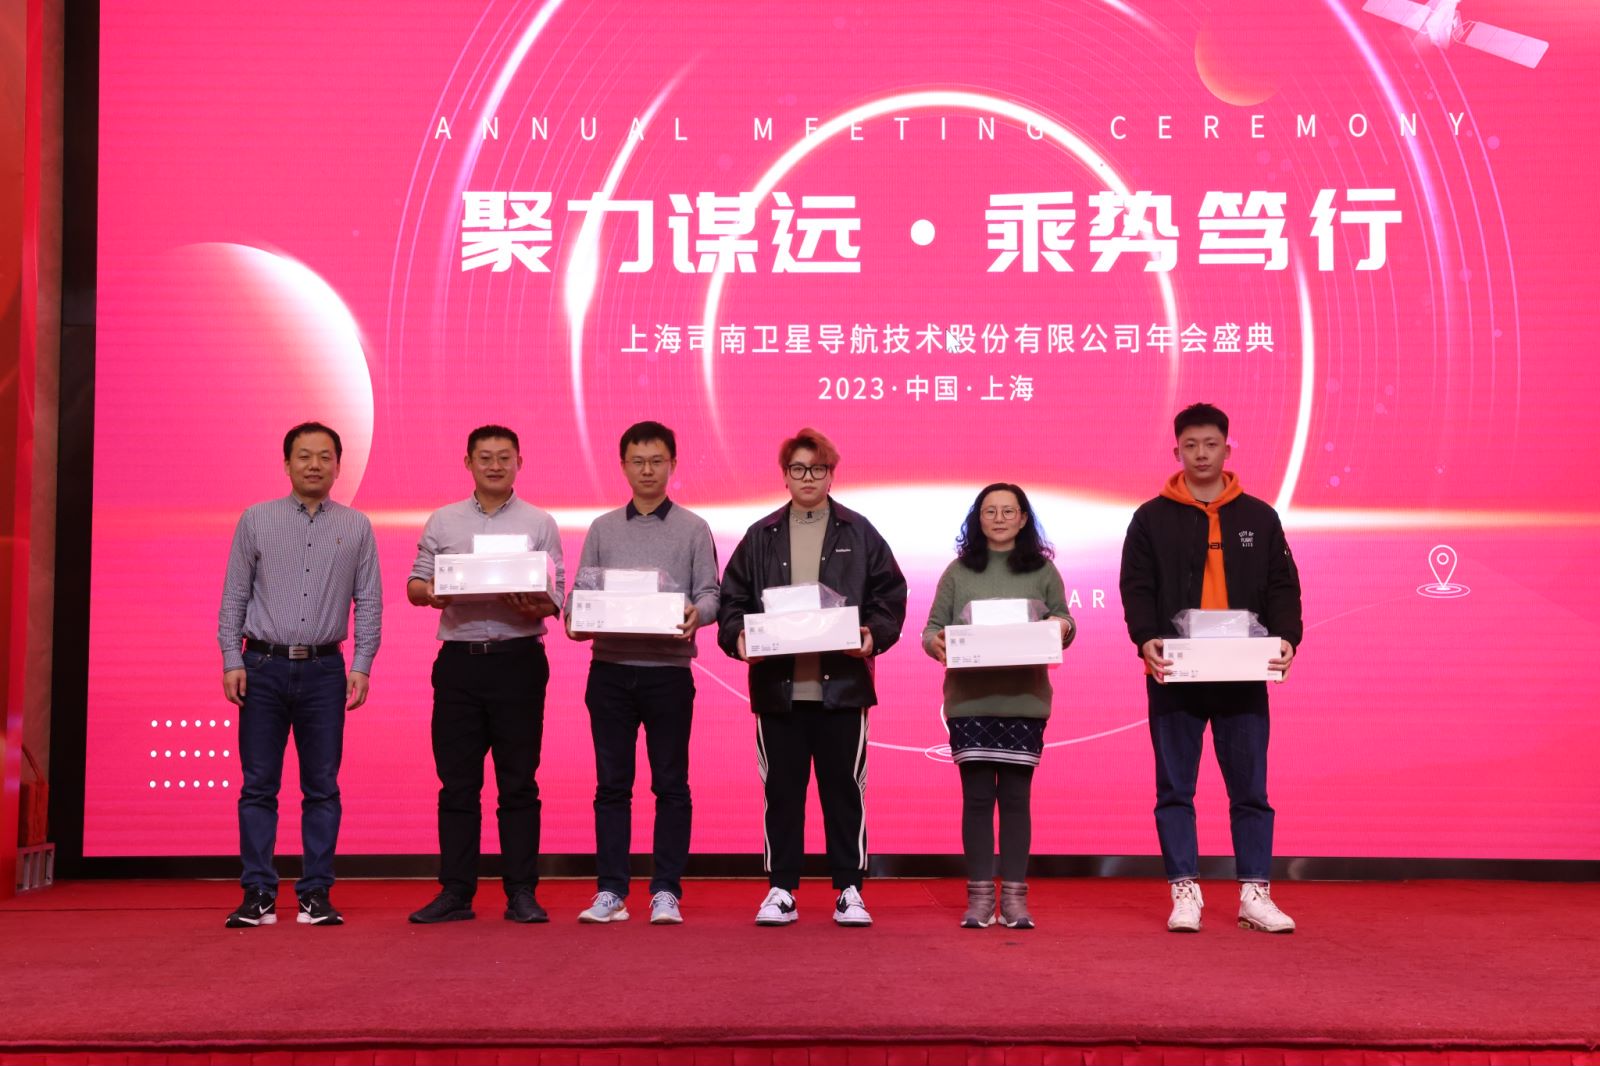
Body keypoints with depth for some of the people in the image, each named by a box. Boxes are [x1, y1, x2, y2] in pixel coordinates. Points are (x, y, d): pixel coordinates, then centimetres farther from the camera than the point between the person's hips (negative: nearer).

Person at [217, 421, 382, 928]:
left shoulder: (356, 527, 6)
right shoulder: (256, 520, 5)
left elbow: (369, 602, 4)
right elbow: (234, 596, 5)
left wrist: (361, 666, -3)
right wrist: (231, 660, -3)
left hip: (324, 668, 0)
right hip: (263, 665, 0)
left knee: (322, 787, 3)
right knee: (258, 786, 2)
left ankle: (316, 894, 10)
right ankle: (258, 894, 8)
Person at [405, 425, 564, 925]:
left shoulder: (540, 524, 7)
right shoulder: (442, 522, 12)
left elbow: (554, 599, 1)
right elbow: (414, 585, 11)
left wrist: (533, 606, -21)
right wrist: (430, 593, -12)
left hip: (518, 659, -2)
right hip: (459, 659, 2)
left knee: (518, 781, 1)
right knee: (457, 781, 5)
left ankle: (521, 892, 7)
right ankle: (455, 892, 12)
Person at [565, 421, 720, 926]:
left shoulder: (693, 529, 6)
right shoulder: (602, 528, 12)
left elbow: (710, 593, 1)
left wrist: (697, 613, -21)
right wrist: (574, 618, -11)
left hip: (668, 670, -2)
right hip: (610, 669, 2)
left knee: (670, 784, 2)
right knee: (612, 784, 5)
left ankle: (666, 892, 9)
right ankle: (610, 891, 11)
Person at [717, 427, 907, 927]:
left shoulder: (859, 534, 8)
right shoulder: (760, 537, 11)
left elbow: (890, 595, 5)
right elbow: (732, 597, 9)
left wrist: (874, 635, -11)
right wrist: (736, 636, -9)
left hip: (842, 684, -1)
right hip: (777, 686, 1)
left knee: (844, 787, 4)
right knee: (781, 789, 6)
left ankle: (849, 890, 14)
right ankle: (781, 890, 15)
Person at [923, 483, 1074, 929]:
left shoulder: (1043, 570, 9)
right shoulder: (958, 571, 8)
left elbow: (1064, 622, 11)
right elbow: (933, 627, 7)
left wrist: (1062, 627, -12)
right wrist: (934, 642, -16)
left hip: (1025, 701, 0)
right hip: (969, 701, 0)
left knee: (1016, 796, 3)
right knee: (976, 796, 1)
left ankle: (1015, 895, 10)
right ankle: (979, 895, 9)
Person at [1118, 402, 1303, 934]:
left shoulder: (1259, 517, 10)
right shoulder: (1152, 518, 5)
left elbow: (1283, 587, 7)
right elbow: (1136, 587, -1)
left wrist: (1286, 638, -10)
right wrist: (1145, 639, -18)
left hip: (1243, 676, 1)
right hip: (1174, 676, -1)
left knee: (1250, 788, 5)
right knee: (1175, 789, 3)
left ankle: (1255, 893, 13)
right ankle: (1185, 892, 11)